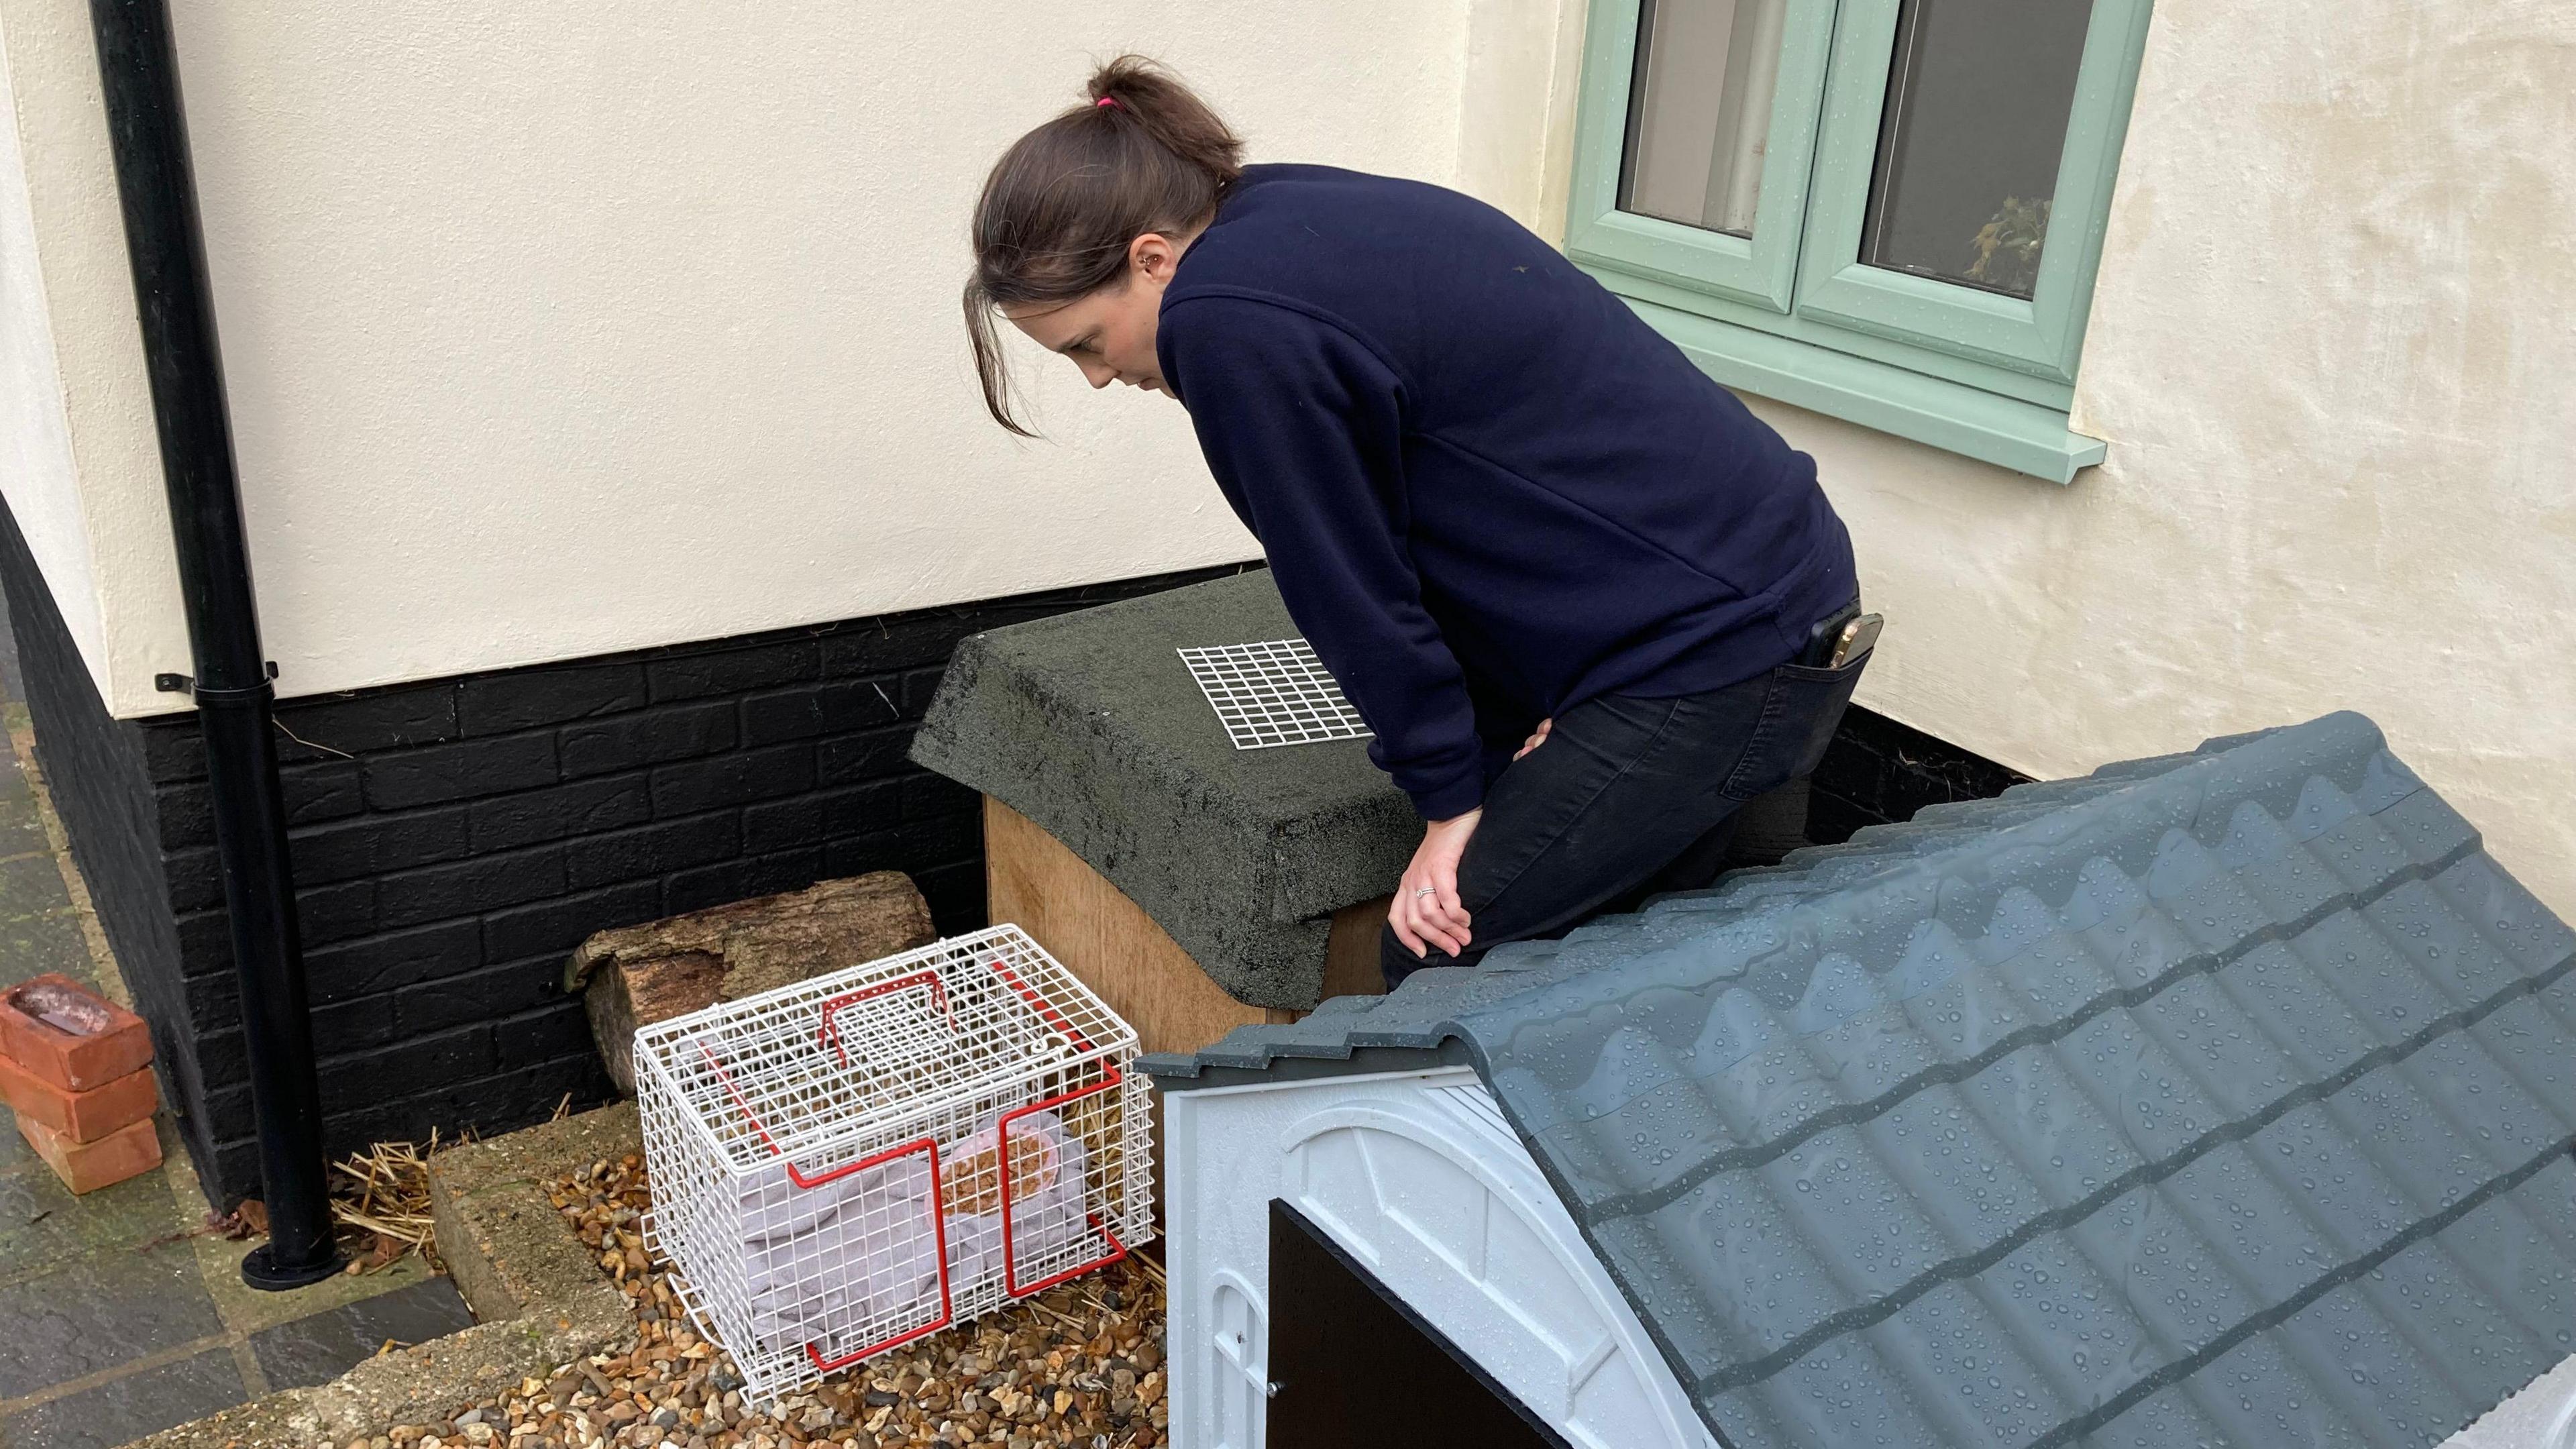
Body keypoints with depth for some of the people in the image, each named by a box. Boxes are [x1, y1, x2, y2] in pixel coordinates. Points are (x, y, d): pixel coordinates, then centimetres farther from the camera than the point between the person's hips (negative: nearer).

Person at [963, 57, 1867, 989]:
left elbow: (1350, 588, -13)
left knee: (1436, 966, -2)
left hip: (1715, 657, -10)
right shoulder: (1300, 220, 10)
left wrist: (1450, 795, -1)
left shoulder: (1231, 319, -20)